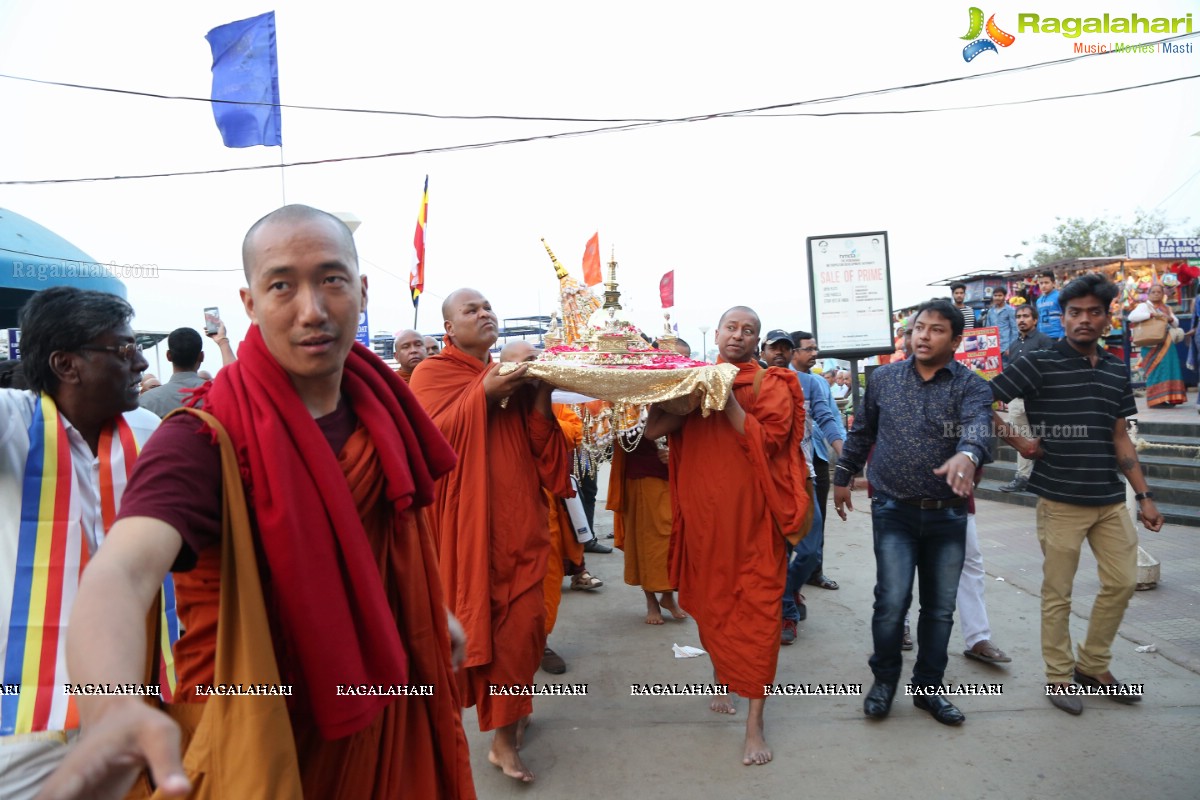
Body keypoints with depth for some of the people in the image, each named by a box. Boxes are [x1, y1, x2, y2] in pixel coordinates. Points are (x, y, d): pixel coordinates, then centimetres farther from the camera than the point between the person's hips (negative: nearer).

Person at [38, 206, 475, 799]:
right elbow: (122, 568, -40)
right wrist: (114, 710, -58)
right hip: (267, 731, -5)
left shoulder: (379, 403, -6)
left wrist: (435, 610, 16)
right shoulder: (204, 437, -24)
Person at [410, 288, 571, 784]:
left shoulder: (512, 375, 14)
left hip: (520, 517, 5)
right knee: (483, 619, 2)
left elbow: (543, 446, 10)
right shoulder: (433, 373, -1)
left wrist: (540, 397, -7)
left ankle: (508, 720, 24)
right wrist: (482, 394, -19)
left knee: (524, 620, 5)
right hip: (470, 519, -4)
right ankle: (502, 730, 18)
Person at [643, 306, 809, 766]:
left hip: (753, 516, -3)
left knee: (756, 612, -1)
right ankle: (722, 678, 40)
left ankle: (754, 723, 9)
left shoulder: (771, 385, 0)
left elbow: (766, 442, -14)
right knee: (710, 604, 15)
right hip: (702, 514, 3)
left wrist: (727, 399, -19)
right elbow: (653, 428, -1)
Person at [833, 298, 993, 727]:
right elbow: (861, 433, 15)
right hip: (894, 512, 0)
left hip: (948, 515, 1)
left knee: (940, 607, 10)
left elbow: (978, 425, -25)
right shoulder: (883, 378, 4)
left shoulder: (971, 386, -3)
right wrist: (843, 476, 19)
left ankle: (928, 687, 30)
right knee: (892, 600, -7)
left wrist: (967, 454, -47)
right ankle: (884, 679, 17)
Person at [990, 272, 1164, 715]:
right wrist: (1018, 442, -11)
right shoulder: (1038, 363, -9)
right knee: (1058, 594, 4)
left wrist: (1144, 496, 11)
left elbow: (1120, 438, 13)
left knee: (1122, 582, 12)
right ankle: (1059, 677, 21)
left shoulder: (1116, 370, 9)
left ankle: (1093, 665, 31)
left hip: (1110, 499, 6)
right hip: (1060, 500, -5)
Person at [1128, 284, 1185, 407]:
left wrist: (1170, 319, -4)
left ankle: (1168, 397, 8)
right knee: (1156, 370, -9)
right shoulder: (1144, 306, 0)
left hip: (1167, 344, 6)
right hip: (1152, 345, -6)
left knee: (1169, 369, 2)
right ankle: (1157, 399, -8)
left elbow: (1176, 324, 19)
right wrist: (1152, 315, -23)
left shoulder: (1167, 308, 19)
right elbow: (1132, 316, -18)